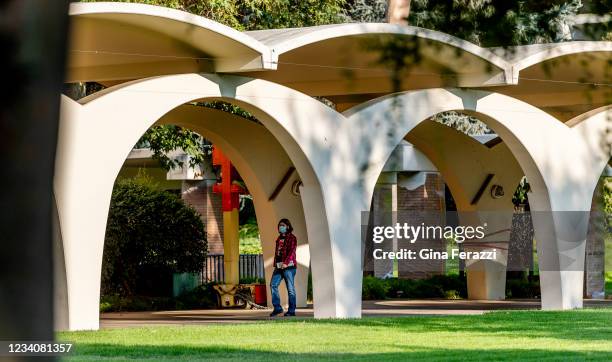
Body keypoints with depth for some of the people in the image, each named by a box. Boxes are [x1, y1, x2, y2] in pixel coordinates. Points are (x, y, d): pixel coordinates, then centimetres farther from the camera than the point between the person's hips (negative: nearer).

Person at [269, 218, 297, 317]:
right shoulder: (279, 238, 19)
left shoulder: (291, 238, -4)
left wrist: (286, 263, -24)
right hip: (279, 266, 8)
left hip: (288, 266, -8)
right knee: (273, 285, 0)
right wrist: (275, 263, 13)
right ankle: (277, 308, 5)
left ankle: (291, 311, -1)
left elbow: (291, 251, -14)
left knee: (290, 288, -4)